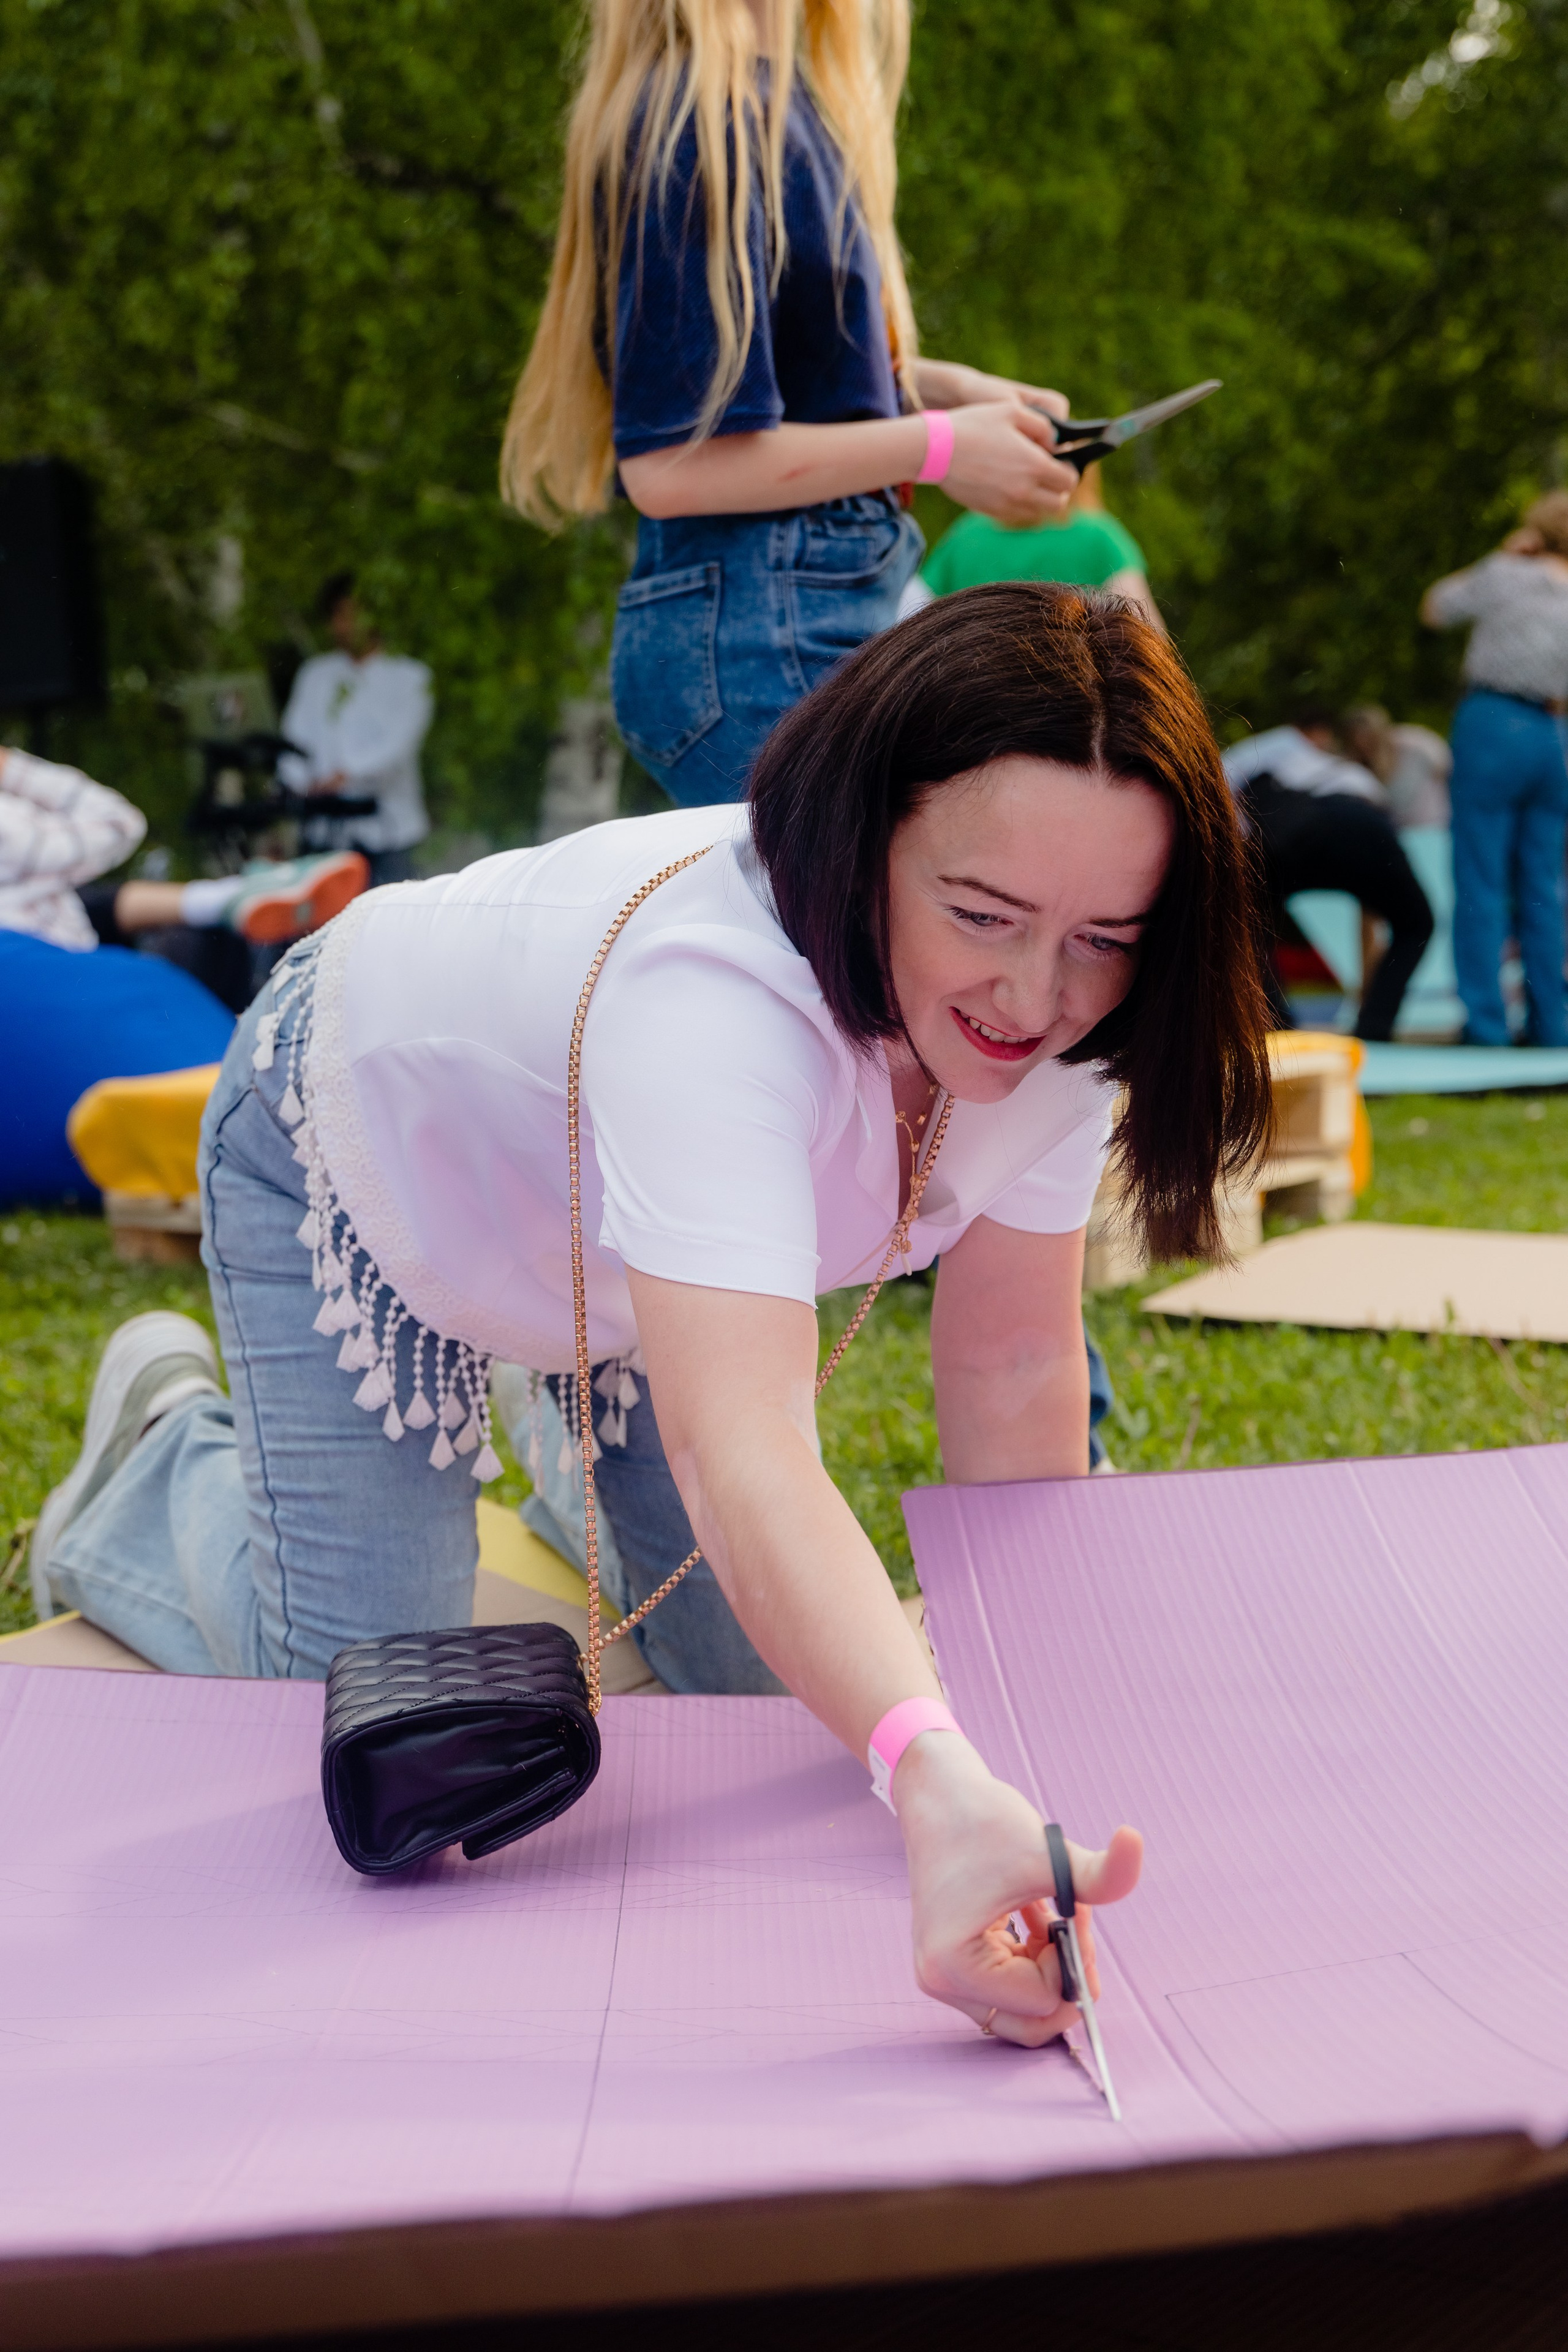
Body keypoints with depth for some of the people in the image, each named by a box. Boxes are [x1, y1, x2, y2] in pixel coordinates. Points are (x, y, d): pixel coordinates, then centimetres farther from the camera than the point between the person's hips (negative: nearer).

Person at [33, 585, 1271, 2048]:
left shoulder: (1054, 1022, -27)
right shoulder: (712, 993, -49)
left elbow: (1013, 1374, -17)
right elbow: (739, 1452, -62)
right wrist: (938, 1791, -75)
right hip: (363, 1143, -5)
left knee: (761, 1672, 9)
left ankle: (582, 1455, 41)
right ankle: (171, 1448, 25)